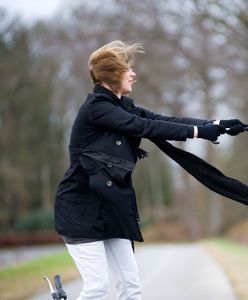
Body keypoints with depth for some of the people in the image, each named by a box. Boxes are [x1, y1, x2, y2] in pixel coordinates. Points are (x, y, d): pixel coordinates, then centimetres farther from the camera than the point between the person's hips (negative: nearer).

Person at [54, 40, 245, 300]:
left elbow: (164, 120, 3)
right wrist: (199, 131, -18)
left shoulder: (122, 106, 11)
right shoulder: (96, 107, -14)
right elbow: (145, 127, -20)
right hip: (82, 208, -8)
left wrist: (217, 125, -6)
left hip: (111, 207, 8)